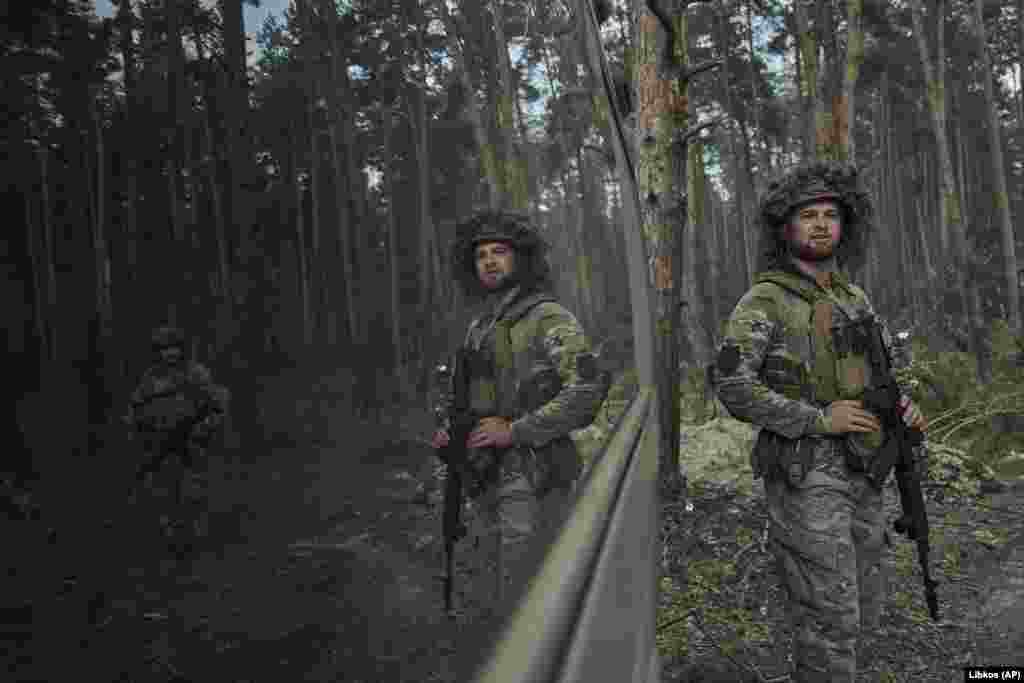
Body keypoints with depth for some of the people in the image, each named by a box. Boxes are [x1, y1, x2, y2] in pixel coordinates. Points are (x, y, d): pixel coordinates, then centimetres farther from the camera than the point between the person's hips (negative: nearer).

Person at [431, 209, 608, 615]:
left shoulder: (550, 319, -9)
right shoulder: (478, 328, 14)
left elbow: (587, 390, -20)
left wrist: (515, 431, -21)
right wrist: (446, 428, 4)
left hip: (534, 482, -7)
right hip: (488, 479, 8)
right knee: (502, 592, 18)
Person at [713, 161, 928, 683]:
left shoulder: (854, 299, 13)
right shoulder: (763, 302, -10)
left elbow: (876, 375, 23)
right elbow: (731, 387, -20)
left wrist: (903, 404, -1)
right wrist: (818, 420, -21)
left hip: (858, 474, 7)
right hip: (803, 475, -7)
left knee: (861, 609, 16)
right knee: (832, 619, -5)